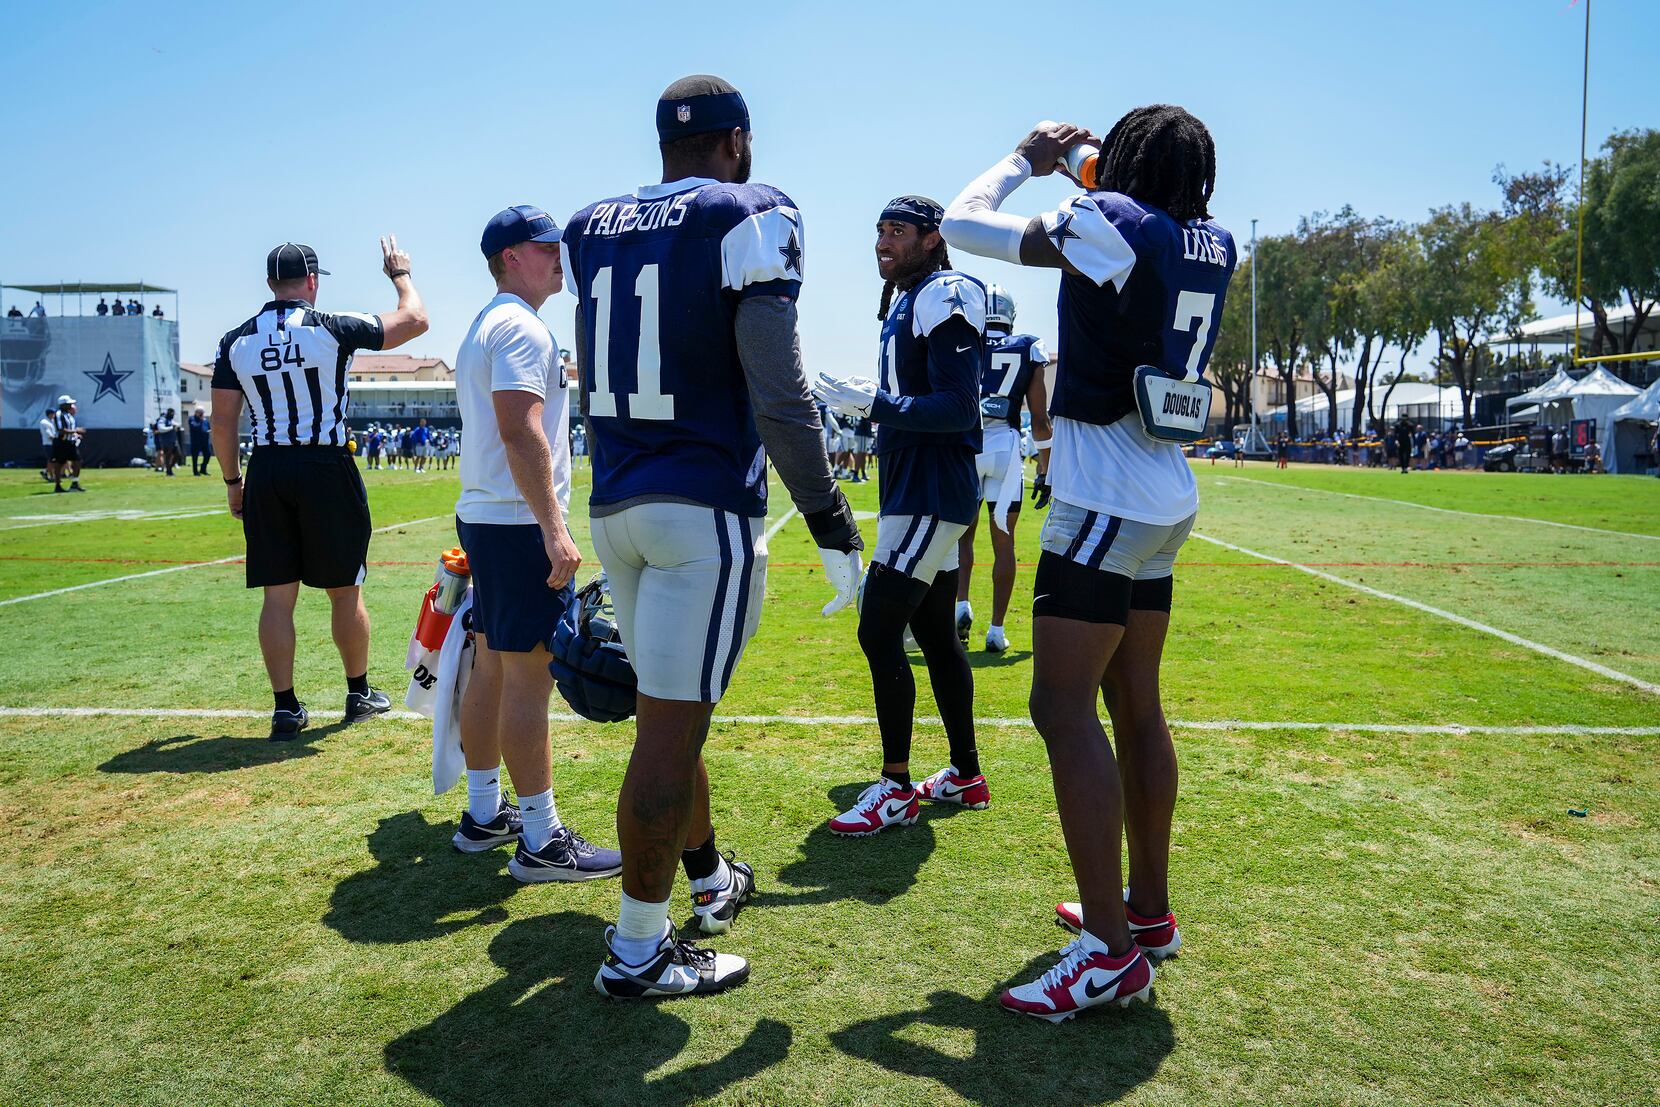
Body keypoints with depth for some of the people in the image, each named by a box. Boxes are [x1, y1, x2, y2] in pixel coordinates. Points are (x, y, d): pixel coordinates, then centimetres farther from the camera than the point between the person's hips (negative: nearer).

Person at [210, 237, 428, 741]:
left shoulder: (235, 341, 4)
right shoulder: (332, 328, -6)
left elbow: (223, 422, 5)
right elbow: (415, 320, 2)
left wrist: (232, 481, 17)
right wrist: (400, 273, 19)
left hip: (266, 472, 3)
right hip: (327, 469, -3)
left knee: (278, 595, 7)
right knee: (345, 590, 9)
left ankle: (285, 708, 11)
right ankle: (359, 694, 21)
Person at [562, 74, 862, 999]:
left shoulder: (594, 232, 12)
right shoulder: (749, 221, -7)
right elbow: (778, 394, -15)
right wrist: (830, 520, -10)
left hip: (615, 506, 7)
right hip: (705, 510, -7)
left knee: (674, 708, 19)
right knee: (671, 726, -2)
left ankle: (710, 879, 38)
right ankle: (638, 953, 8)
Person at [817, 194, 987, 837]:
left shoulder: (943, 298, -12)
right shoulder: (906, 302, 18)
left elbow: (959, 408, -21)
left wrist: (873, 404, -24)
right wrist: (872, 400, 13)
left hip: (930, 494, -10)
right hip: (918, 490, 10)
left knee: (879, 634, -9)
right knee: (935, 635, 14)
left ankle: (897, 789, 1)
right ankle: (966, 776, 25)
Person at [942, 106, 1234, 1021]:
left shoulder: (1109, 221, -12)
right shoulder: (1214, 248, 10)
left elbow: (962, 226, -6)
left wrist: (1024, 160, 10)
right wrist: (1097, 188, 26)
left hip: (1105, 498, -9)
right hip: (1165, 498, 9)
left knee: (1063, 707, -8)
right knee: (1135, 705, 14)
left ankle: (1111, 951, -6)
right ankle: (1147, 909, 26)